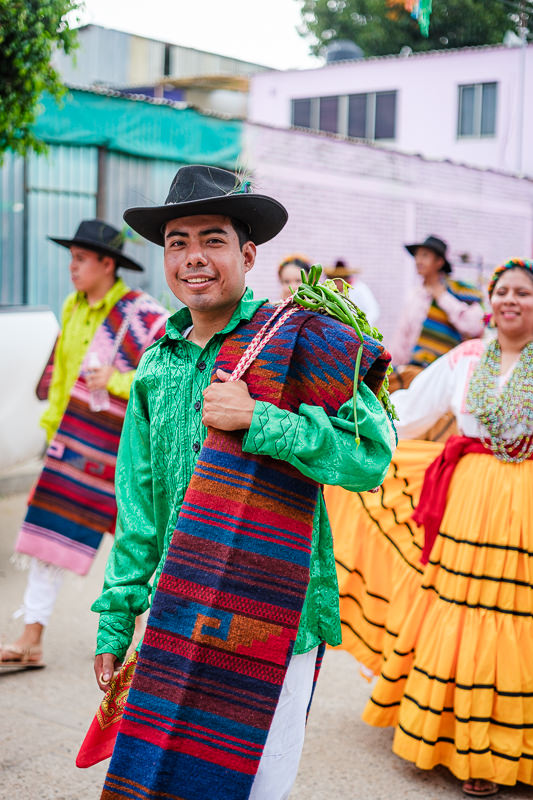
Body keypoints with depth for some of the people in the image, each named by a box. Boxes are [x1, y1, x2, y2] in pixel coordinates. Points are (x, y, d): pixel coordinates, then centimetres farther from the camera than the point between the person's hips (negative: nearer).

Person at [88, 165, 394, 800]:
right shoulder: (156, 366, 10)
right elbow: (139, 507, 13)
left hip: (269, 616, -5)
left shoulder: (298, 341, -7)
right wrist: (115, 621, 12)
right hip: (177, 612, 5)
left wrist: (258, 420, -21)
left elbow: (370, 457, -16)